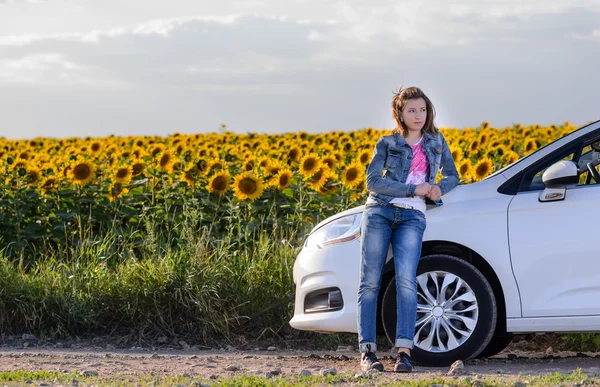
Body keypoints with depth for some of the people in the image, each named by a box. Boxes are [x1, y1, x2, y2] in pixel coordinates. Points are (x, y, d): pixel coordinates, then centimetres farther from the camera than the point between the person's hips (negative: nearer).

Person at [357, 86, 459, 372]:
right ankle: (367, 351, -5)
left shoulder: (436, 142, 16)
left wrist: (439, 189, 1)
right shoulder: (387, 144, 8)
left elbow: (452, 176, 24)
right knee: (370, 281, -6)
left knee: (406, 279, -18)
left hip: (412, 217, 0)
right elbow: (373, 182, -2)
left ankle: (404, 351, -22)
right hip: (380, 211, 0)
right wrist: (414, 189, -9)